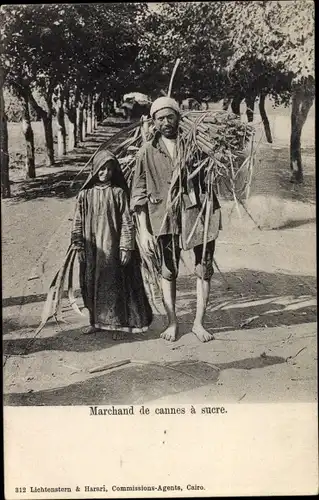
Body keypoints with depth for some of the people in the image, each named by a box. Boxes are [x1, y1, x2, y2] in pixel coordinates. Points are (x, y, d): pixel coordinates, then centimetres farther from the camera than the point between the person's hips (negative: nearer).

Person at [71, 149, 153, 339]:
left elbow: (127, 222, -4)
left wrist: (126, 247, -9)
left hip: (112, 248, -3)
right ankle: (96, 321, 23)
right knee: (92, 286, 9)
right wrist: (79, 246, 2)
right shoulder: (85, 194, 4)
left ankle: (119, 324, 10)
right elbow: (78, 222, 7)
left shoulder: (118, 193, -2)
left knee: (114, 285, 0)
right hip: (91, 249, 3)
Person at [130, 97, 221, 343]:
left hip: (199, 212, 1)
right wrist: (144, 230, -5)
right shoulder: (147, 151, 0)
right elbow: (139, 194, 0)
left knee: (205, 270, 5)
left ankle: (199, 322, 18)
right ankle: (172, 322, 23)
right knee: (168, 272, 8)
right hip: (166, 217, 0)